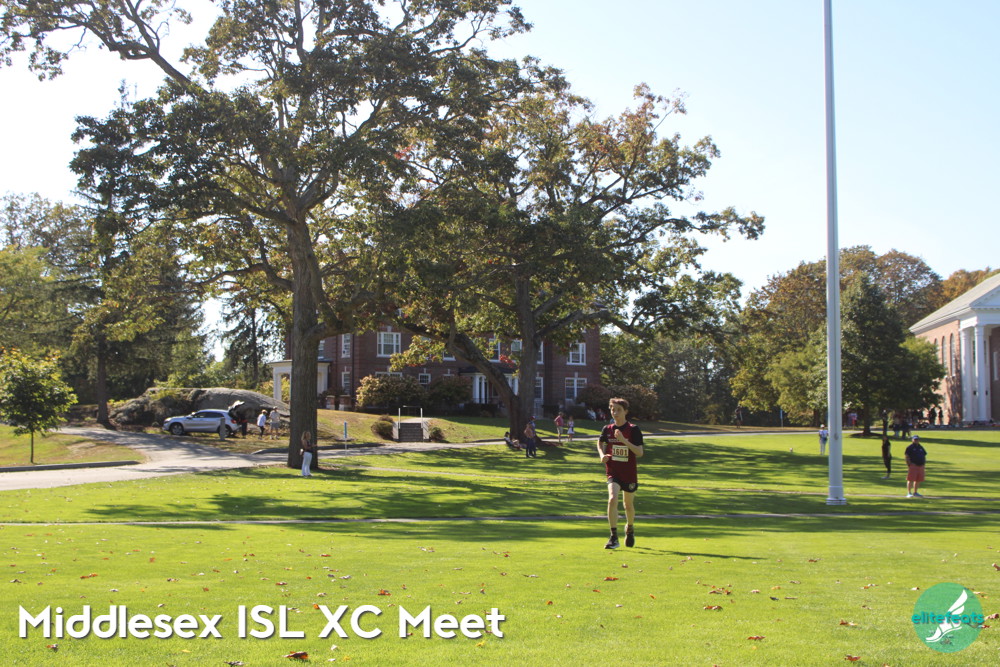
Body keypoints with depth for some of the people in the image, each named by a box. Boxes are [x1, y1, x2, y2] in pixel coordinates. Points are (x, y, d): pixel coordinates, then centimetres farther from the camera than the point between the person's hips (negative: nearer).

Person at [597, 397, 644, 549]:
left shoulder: (633, 429, -10)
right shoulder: (607, 429, 0)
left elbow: (640, 452, -17)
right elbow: (600, 442, 22)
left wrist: (624, 440, -27)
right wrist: (602, 455, 2)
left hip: (629, 474, -1)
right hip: (613, 472, 1)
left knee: (629, 505, 13)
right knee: (612, 499, -22)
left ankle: (630, 529, 43)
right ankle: (613, 537, -19)